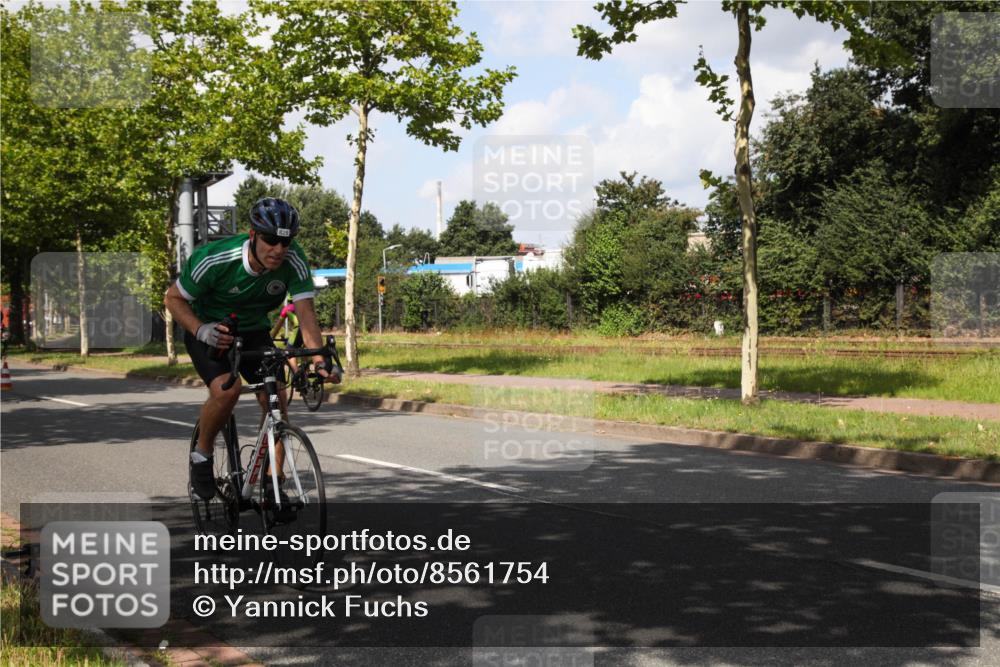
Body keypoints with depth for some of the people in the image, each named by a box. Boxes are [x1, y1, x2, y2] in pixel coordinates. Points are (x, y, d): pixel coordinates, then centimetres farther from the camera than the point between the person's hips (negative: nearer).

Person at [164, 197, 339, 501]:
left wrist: (320, 361, -42)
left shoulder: (293, 260, -23)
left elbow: (306, 313, -27)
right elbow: (173, 298, -16)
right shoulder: (216, 259, -30)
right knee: (227, 388, -29)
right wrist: (202, 330, -33)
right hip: (209, 331, -3)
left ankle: (273, 484, -4)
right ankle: (202, 454, -3)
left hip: (253, 331, 3)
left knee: (276, 397, -16)